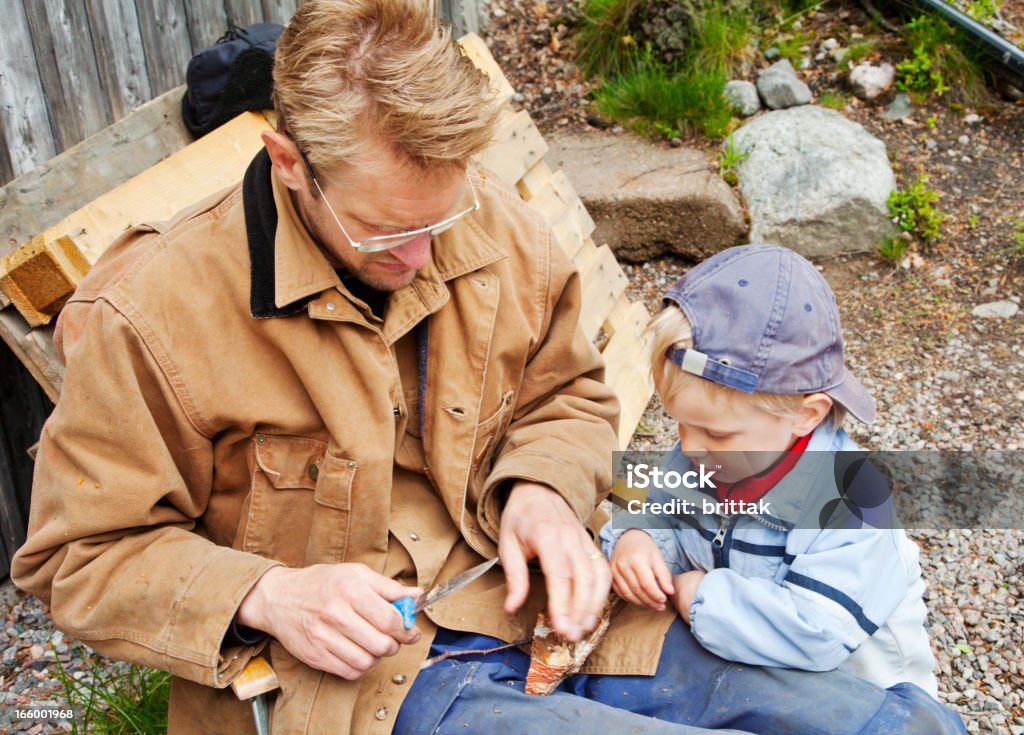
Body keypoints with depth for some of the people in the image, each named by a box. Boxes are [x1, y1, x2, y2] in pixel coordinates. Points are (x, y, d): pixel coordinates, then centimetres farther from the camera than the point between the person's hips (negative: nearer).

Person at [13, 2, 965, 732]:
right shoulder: (148, 315, -13)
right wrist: (264, 596, -20)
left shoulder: (489, 223, 0)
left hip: (538, 603, 5)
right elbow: (79, 553, -4)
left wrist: (542, 491, -7)